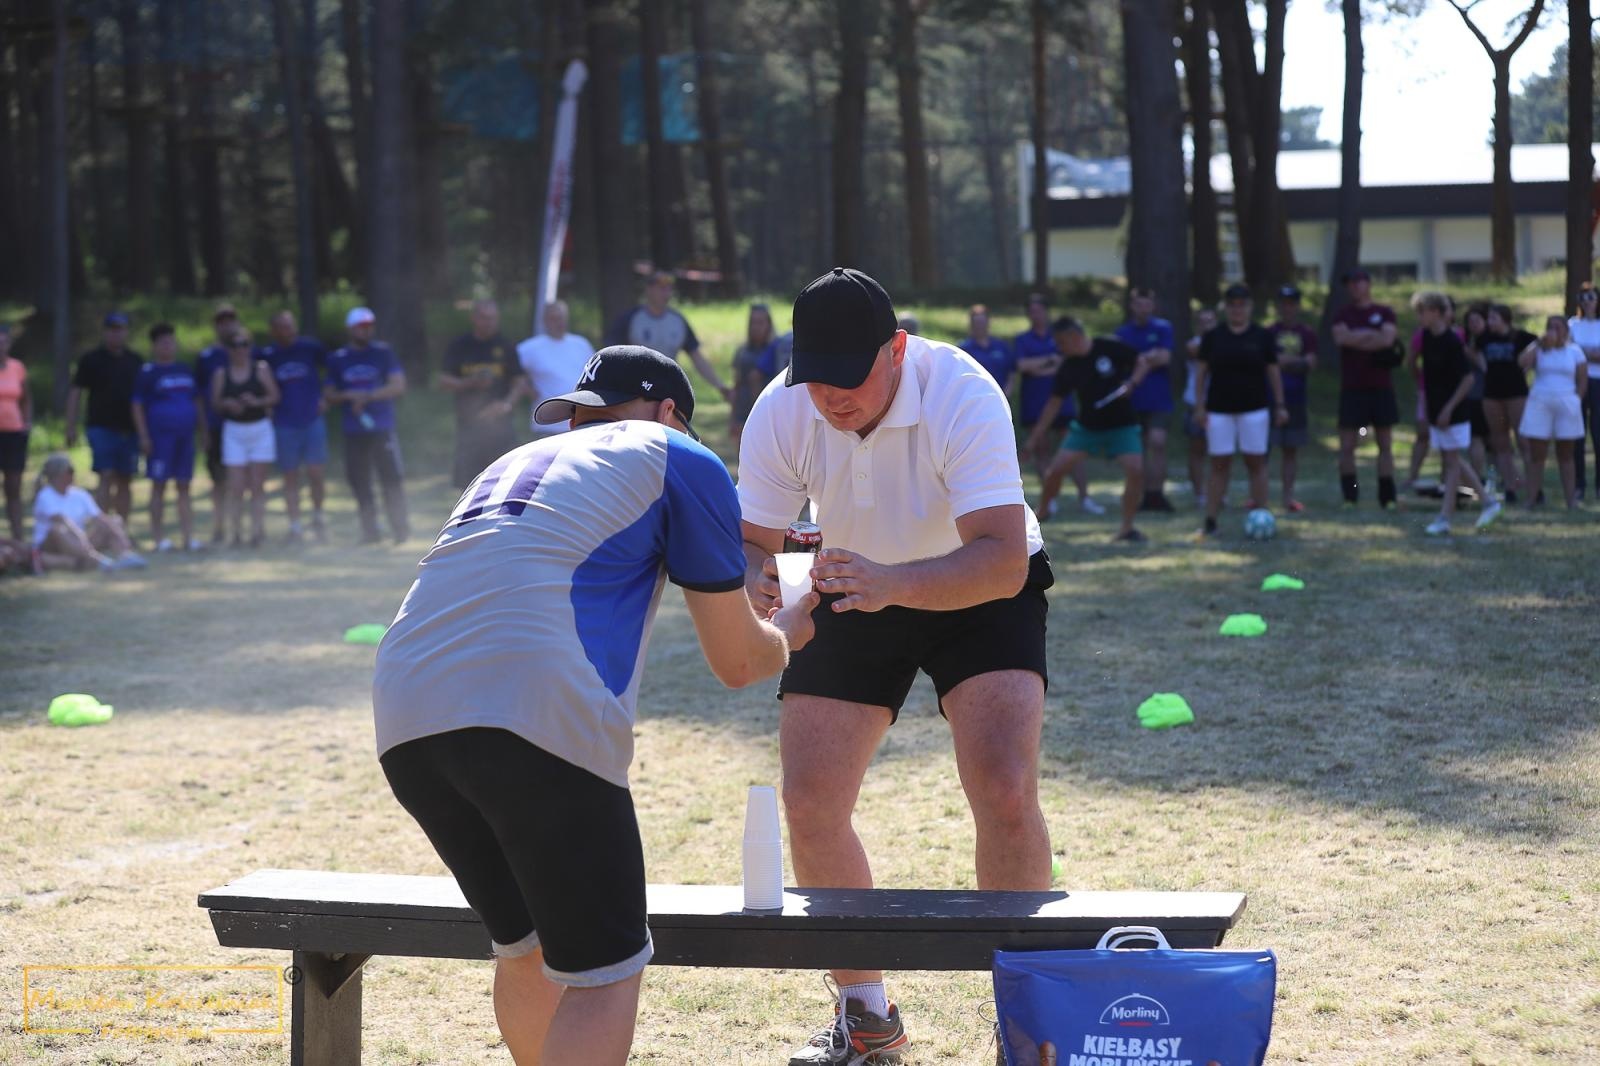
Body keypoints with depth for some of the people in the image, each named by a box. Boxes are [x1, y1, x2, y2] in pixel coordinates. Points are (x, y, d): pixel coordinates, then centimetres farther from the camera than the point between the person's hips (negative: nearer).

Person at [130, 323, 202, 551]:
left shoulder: (187, 370, 14)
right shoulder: (147, 372, -1)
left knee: (184, 488, 6)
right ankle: (159, 538, 1)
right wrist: (143, 436, -11)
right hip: (160, 436, -5)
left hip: (185, 436, 5)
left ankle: (188, 537, 7)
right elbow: (137, 406, -4)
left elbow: (198, 402, 21)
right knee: (159, 485, -2)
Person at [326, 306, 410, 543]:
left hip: (383, 428, -3)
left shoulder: (383, 353, 1)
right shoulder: (337, 359, 9)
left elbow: (398, 386, -5)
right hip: (353, 432, 3)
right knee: (359, 482, 5)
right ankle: (369, 531, 13)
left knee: (391, 479, -8)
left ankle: (400, 529, -1)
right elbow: (329, 394, 12)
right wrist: (348, 396, -9)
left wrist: (367, 396, -13)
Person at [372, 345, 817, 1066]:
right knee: (603, 973, 1)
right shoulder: (679, 459, 16)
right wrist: (786, 633, 40)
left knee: (526, 948, 22)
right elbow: (737, 661, 18)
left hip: (403, 721, 7)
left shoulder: (512, 464, 34)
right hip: (535, 714, -7)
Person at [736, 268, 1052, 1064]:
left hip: (980, 594, -4)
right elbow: (750, 540, -17)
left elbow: (1003, 559, -41)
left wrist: (894, 582, -59)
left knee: (1005, 795, -22)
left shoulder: (963, 395, -34)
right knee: (808, 806, -2)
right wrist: (753, 583, -42)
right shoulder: (780, 414, -21)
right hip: (853, 598, 4)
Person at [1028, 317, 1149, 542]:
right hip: (1086, 427, 3)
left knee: (1136, 471, -20)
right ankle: (1041, 511, 24)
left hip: (1121, 425, -3)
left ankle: (1127, 527, -5)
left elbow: (1143, 362, -3)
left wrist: (1132, 383, -22)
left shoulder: (1111, 348, -13)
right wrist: (1035, 436, 2)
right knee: (1055, 471, -4)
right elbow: (1054, 402, 3)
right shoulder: (1068, 367, -4)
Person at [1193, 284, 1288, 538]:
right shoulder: (1213, 337, 3)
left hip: (1254, 409, 0)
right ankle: (1210, 522, 1)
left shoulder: (1262, 337, 3)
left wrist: (1280, 405, 2)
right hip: (1219, 410, 0)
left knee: (1256, 464, 1)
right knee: (1219, 465, 0)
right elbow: (1201, 372, 5)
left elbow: (1273, 372, 6)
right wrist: (1199, 405, -2)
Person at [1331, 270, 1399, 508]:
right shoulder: (1343, 314, 9)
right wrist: (1372, 334, -7)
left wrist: (1356, 338, -7)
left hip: (1381, 388, 0)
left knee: (1385, 444, 3)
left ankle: (1387, 497, 7)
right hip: (1352, 388, 0)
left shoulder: (1384, 313, 7)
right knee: (1347, 445, -5)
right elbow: (1340, 337, -10)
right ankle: (1350, 496, 2)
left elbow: (1387, 339, -11)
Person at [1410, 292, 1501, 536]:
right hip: (1435, 410, 8)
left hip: (1452, 413, -8)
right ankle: (1488, 501, 22)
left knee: (1452, 462, -2)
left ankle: (1445, 517, -1)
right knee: (1452, 461, 12)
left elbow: (1468, 378, -18)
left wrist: (1449, 408, -20)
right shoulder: (1426, 338, 5)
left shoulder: (1452, 341, -17)